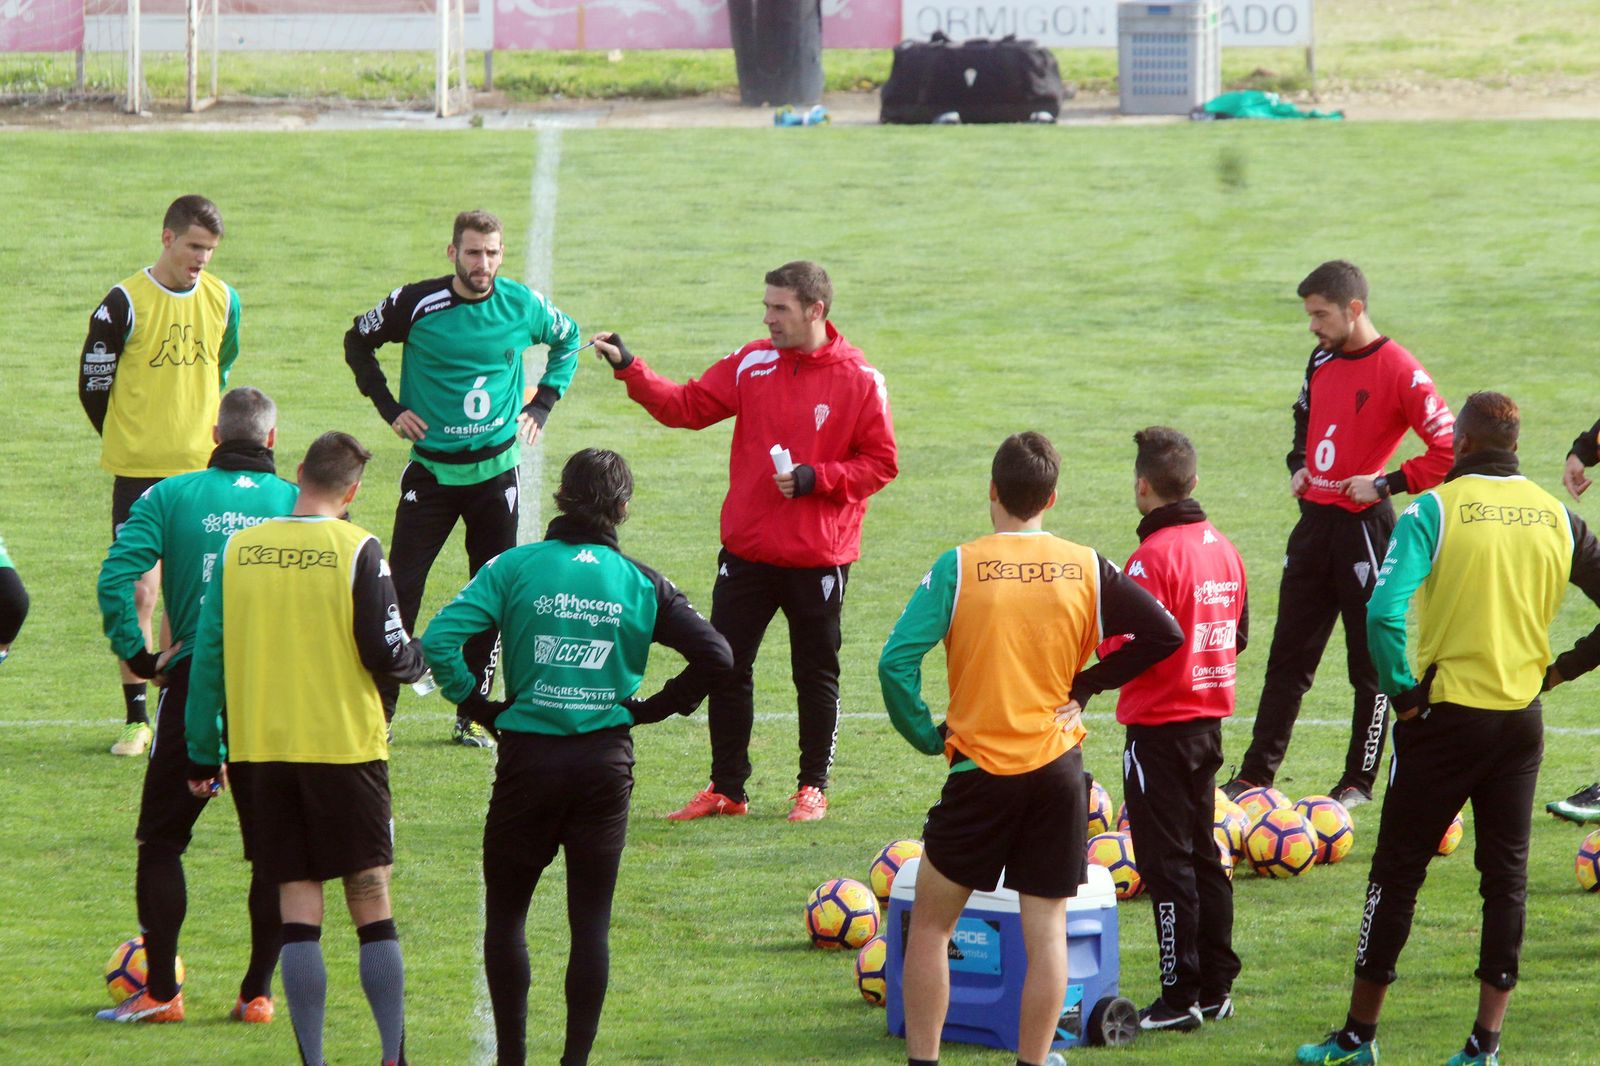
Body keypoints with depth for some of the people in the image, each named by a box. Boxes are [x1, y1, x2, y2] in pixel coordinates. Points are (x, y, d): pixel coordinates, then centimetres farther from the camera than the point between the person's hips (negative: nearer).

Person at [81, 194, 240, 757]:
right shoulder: (125, 303, -9)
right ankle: (136, 718, 0)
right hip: (140, 473, -4)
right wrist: (131, 444, 6)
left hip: (202, 470, 4)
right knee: (141, 590, -7)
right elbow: (93, 385, -1)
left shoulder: (223, 300, 5)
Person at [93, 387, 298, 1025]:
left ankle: (161, 992, 7)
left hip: (194, 681, -1)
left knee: (161, 840, 11)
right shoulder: (298, 503, 3)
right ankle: (258, 992, 9)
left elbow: (116, 576, -10)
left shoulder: (172, 495, 2)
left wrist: (138, 657, -1)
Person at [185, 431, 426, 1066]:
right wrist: (421, 658, 15)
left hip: (259, 749, 3)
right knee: (371, 901, 5)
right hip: (345, 746, -3)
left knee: (297, 906, 5)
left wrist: (203, 753, 12)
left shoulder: (239, 549, 2)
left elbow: (207, 656, 4)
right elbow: (386, 656, -8)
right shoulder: (356, 549, -8)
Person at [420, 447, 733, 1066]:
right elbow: (716, 655, -3)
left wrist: (476, 703, -2)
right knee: (591, 920, 8)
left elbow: (439, 639, -15)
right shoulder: (640, 584, 0)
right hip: (607, 760, 1)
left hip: (529, 758, -1)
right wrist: (655, 708, 7)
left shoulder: (517, 567, -5)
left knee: (505, 915, 12)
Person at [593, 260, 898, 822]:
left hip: (818, 559, -3)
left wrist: (816, 479, -17)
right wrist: (628, 369, -6)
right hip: (746, 552, 3)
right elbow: (687, 406, 4)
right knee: (726, 669, 6)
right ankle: (726, 789, 16)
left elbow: (880, 463, -5)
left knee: (816, 676, 8)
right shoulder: (752, 364, 2)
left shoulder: (860, 380, -7)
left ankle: (813, 787, 22)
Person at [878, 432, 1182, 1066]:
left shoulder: (958, 567, -7)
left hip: (981, 772, -2)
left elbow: (896, 660, -15)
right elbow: (1164, 636, 0)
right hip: (1059, 770, 2)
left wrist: (925, 736, -2)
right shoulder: (1086, 568, 0)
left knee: (930, 924, 12)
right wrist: (1084, 686, 5)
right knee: (1046, 932, 6)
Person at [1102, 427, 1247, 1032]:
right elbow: (1239, 634, 15)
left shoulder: (1154, 556, -18)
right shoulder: (1224, 549, 6)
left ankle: (1182, 995, -3)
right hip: (1210, 720, 8)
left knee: (1166, 861, -3)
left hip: (1160, 726, -8)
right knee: (1203, 855, 16)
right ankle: (1217, 987, 19)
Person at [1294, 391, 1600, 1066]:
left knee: (1397, 871, 6)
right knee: (1506, 876, 10)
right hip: (1521, 720, 4)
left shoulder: (1437, 508, -10)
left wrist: (1400, 692, -10)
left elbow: (1385, 611, -22)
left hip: (1446, 714, -4)